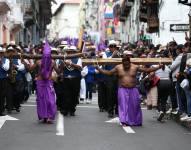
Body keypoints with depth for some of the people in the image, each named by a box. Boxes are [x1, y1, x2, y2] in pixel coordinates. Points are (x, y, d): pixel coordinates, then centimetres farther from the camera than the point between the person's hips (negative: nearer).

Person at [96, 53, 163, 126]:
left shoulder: (135, 67, 0)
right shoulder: (118, 67, 2)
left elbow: (147, 70, 2)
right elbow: (109, 73, 6)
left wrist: (158, 67, -4)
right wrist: (99, 69, -2)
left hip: (133, 90, 1)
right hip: (122, 90, -1)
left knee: (134, 106, 5)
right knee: (123, 105, -8)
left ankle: (136, 121, 21)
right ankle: (124, 121, -7)